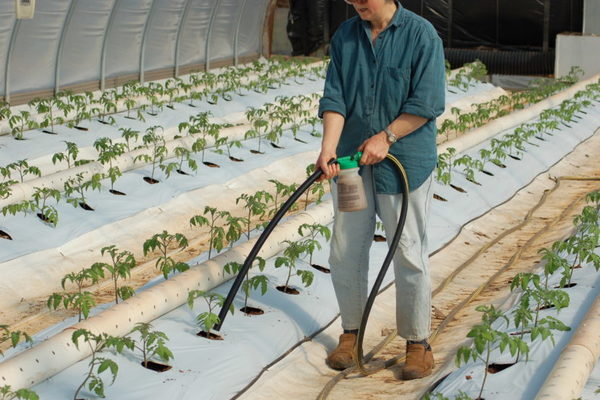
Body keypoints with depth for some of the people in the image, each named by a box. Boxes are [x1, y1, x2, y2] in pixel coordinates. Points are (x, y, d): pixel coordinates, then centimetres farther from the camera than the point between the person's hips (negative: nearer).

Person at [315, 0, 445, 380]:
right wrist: (329, 148, -13)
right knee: (346, 252, 9)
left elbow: (427, 102, -12)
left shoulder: (422, 34, -9)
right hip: (351, 162, 5)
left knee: (409, 254, 2)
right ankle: (351, 332, 25)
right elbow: (334, 97, 0)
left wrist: (386, 137, -17)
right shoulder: (345, 36, 5)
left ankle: (418, 342, 15)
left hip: (406, 163, -4)